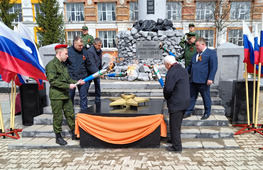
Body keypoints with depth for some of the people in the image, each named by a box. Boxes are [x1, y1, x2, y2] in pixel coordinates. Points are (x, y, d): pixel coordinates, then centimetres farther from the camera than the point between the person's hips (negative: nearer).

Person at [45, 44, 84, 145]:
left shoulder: (63, 65, 16)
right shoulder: (51, 65, -12)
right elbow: (52, 81, -20)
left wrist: (76, 82, 5)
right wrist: (68, 86, -20)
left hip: (65, 95, 8)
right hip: (56, 96, -8)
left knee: (70, 114, 12)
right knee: (58, 117, 3)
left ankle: (74, 133, 25)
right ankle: (58, 137, 19)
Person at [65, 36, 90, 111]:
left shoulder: (84, 52, 5)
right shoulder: (68, 51, -4)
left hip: (82, 78, 2)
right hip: (71, 79, -2)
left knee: (84, 97, 6)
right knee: (70, 97, 11)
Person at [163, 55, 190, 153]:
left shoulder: (171, 72, -18)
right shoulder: (183, 70, 12)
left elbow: (168, 89, -23)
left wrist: (166, 97, -3)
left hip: (176, 103, -10)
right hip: (184, 101, 10)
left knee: (174, 125, 2)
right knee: (177, 124, 24)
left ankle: (177, 147, 12)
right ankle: (175, 140, 40)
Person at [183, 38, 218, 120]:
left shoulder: (211, 53, -2)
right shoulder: (195, 54, 19)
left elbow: (213, 67, -10)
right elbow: (190, 66, 24)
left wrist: (210, 78, -18)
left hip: (203, 81, -6)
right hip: (193, 80, 6)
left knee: (206, 98, 8)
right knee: (191, 97, 10)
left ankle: (207, 113, 24)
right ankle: (188, 112, 20)